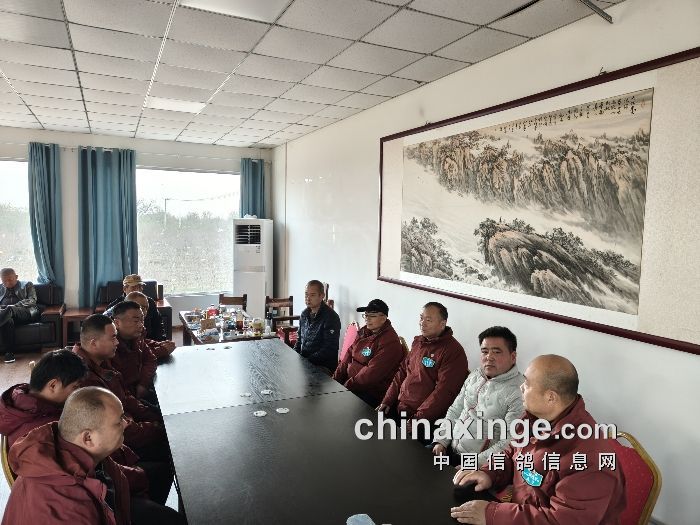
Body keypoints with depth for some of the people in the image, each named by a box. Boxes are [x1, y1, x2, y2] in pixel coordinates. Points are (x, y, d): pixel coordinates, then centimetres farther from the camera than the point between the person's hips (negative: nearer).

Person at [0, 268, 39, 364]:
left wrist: (14, 306, -11)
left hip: (25, 313, -2)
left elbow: (32, 301, 6)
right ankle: (9, 352, -39)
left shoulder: (27, 285, 21)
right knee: (8, 321, -37)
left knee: (9, 310, -38)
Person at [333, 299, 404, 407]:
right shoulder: (364, 332, 12)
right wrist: (335, 379, 2)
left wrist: (347, 386, -18)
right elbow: (348, 357, 13)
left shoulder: (390, 342, -15)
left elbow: (371, 374, -20)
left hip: (372, 394, -7)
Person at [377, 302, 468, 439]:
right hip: (398, 410, 7)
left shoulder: (453, 351, -12)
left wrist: (418, 418, -20)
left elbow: (444, 391, -19)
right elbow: (402, 372, 19)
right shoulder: (418, 342, 13)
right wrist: (387, 401, 10)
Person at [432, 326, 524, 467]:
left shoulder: (519, 392, -17)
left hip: (480, 466, -7)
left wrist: (475, 464, -22)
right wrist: (441, 441, 3)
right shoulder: (475, 376, 9)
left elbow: (510, 442, -21)